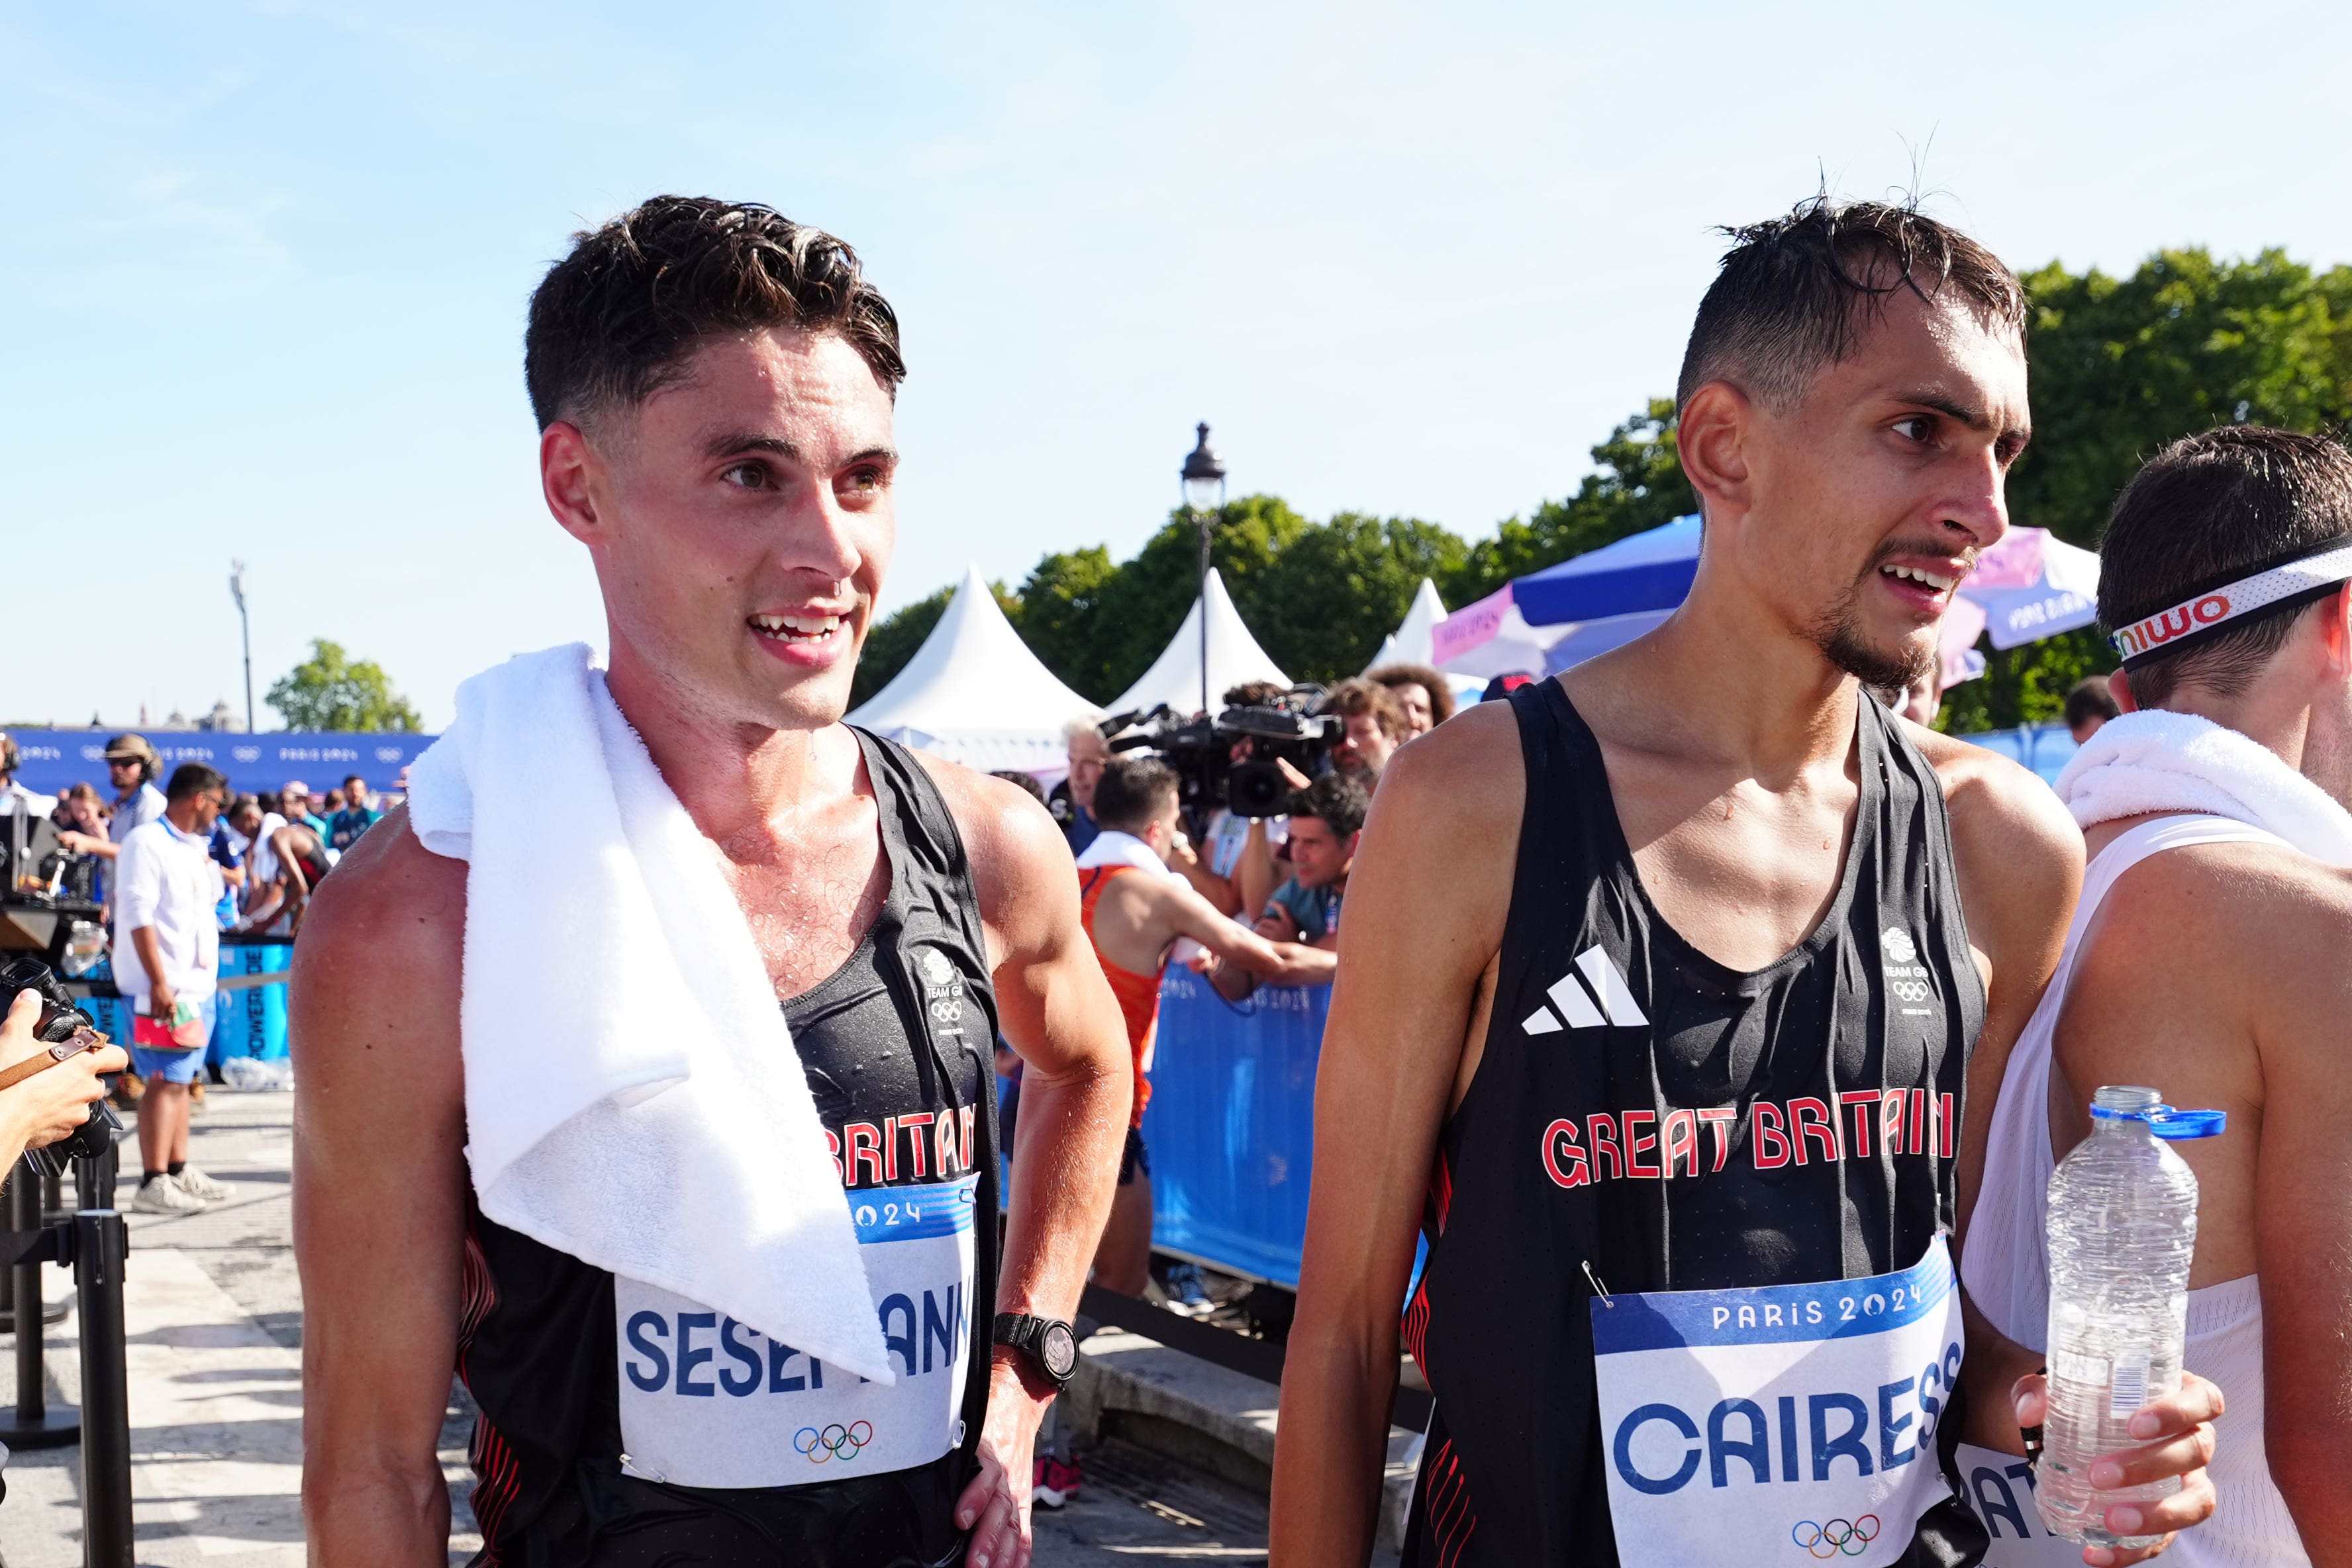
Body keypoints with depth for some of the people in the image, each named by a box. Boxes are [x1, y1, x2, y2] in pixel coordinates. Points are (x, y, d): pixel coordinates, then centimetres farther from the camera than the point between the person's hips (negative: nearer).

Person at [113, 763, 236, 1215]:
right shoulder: (147, 843, -10)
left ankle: (178, 1171, 21)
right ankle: (153, 1184, -9)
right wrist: (159, 982, -22)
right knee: (164, 1082, -10)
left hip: (197, 985, 9)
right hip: (164, 988, -9)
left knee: (181, 1079, 14)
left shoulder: (194, 847, 17)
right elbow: (138, 915, -18)